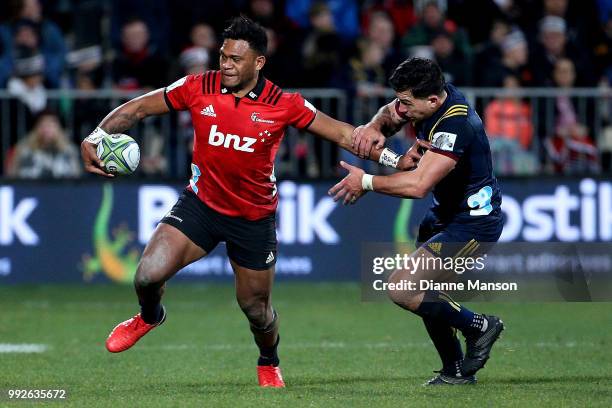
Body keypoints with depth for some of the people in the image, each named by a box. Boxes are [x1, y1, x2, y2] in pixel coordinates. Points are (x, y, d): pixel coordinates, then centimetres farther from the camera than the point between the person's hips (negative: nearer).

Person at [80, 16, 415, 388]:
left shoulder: (284, 104, -14)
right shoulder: (198, 88, -11)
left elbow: (342, 134, -8)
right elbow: (138, 108, -2)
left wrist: (393, 160, -15)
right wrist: (96, 138, -15)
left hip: (254, 218, -1)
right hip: (201, 202, 1)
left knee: (256, 307, 9)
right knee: (148, 275, -17)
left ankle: (269, 365, 43)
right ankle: (150, 316, 21)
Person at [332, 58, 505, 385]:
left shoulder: (454, 125, -31)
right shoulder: (431, 98, -4)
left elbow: (418, 185, -36)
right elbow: (391, 113, 15)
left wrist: (366, 182, -23)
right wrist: (375, 127, -9)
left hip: (472, 224, -10)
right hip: (445, 214, 10)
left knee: (401, 290, -15)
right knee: (420, 290, 15)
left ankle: (479, 327, 1)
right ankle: (456, 371, 26)